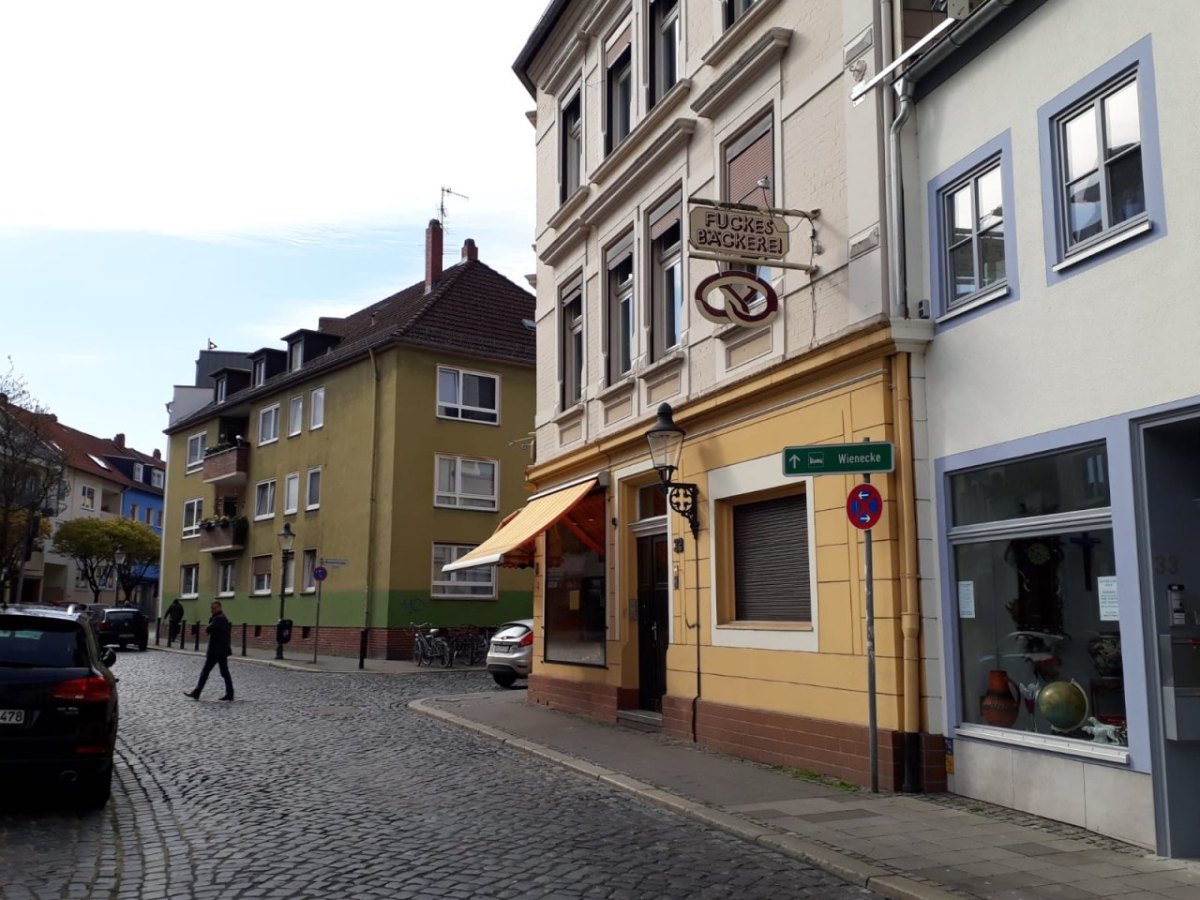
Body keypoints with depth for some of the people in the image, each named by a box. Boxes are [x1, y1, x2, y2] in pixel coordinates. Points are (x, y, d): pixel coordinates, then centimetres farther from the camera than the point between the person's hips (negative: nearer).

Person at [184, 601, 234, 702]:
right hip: (223, 650, 10)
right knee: (225, 672, 7)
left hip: (215, 651, -10)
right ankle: (230, 694, 5)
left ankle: (196, 693, 1)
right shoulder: (223, 618, 17)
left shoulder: (218, 618, -15)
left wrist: (207, 630, 2)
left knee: (205, 671, -3)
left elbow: (207, 630, -18)